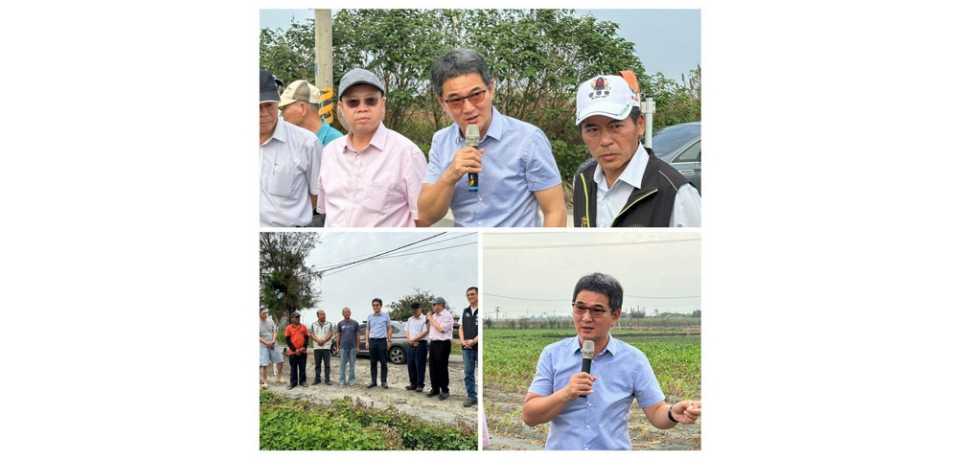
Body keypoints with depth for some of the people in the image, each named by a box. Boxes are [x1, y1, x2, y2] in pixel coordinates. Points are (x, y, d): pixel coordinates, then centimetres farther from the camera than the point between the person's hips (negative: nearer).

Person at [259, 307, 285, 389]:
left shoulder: (270, 321, 5)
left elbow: (274, 332, 5)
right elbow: (258, 337, -9)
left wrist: (273, 342, -12)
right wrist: (267, 343, -15)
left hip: (273, 345, 4)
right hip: (263, 346, -4)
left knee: (280, 361, 6)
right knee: (263, 365, -6)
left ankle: (279, 378, 23)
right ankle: (264, 382, 0)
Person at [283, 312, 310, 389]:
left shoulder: (303, 327, 4)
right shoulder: (289, 328, -2)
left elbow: (306, 338, 6)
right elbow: (287, 340, -3)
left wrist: (304, 347, -9)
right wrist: (294, 350, -9)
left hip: (303, 351, 2)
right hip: (292, 352, -2)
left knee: (302, 367, 6)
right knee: (293, 368, 4)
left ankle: (303, 381, 14)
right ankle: (293, 382, 9)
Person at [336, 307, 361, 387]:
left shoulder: (355, 323, 3)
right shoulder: (340, 324, 7)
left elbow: (358, 335, 5)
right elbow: (338, 336, 9)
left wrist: (357, 347, 0)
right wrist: (337, 347, 4)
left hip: (352, 347, -1)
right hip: (343, 347, 1)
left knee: (352, 364, 4)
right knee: (342, 364, 0)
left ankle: (352, 379, 12)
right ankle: (342, 381, 3)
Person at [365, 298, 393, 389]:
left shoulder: (385, 316, 2)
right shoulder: (369, 316, 9)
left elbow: (389, 329, 4)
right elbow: (368, 329, 15)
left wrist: (389, 341, -3)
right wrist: (367, 341, 7)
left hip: (382, 341, -3)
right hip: (372, 341, 3)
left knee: (383, 362, -1)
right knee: (373, 362, 6)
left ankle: (384, 381, 5)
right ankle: (373, 381, 11)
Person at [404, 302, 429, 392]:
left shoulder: (425, 319, -6)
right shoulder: (410, 319, 15)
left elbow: (424, 333, -13)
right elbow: (406, 331, 14)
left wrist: (413, 340, -10)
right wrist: (409, 340, -5)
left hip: (420, 344, -7)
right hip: (410, 345, 7)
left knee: (420, 366, -3)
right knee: (411, 365, 9)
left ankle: (420, 385, 1)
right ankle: (413, 383, 17)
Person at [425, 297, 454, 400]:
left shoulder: (447, 316, -12)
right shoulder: (434, 315, 13)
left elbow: (441, 328, -22)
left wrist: (431, 319, -13)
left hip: (442, 344, -8)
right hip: (433, 343, 8)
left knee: (442, 368, -3)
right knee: (433, 368, 11)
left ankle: (445, 390, 4)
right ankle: (435, 388, 20)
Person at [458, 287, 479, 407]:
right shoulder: (465, 311, 15)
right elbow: (461, 328, 16)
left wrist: (474, 341, -15)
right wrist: (463, 341, -1)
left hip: (479, 347, -6)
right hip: (467, 347, 6)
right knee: (468, 373, 8)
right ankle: (471, 396, 15)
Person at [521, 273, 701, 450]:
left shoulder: (634, 360, -5)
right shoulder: (552, 355, -5)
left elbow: (656, 413, -3)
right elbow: (529, 416, -9)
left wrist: (673, 413, -25)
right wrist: (566, 394, -24)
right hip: (561, 451, 0)